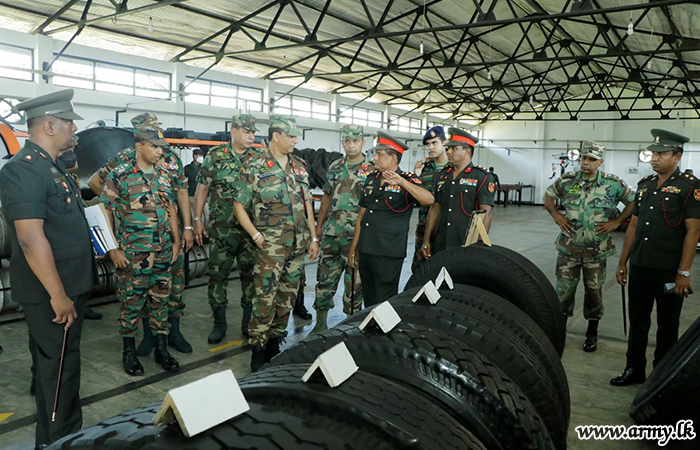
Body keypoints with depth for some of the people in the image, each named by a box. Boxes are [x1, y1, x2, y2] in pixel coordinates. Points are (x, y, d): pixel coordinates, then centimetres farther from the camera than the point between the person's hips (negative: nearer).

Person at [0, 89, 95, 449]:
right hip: (50, 293, -10)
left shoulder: (52, 166, 13)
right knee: (58, 367, 3)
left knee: (64, 362, 20)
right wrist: (57, 295, -23)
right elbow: (31, 238, -25)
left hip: (69, 286, 10)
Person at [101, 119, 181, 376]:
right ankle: (129, 352, 22)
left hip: (163, 252, 5)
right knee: (131, 302, 5)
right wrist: (113, 249, -10)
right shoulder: (120, 176, -8)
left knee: (161, 300, 11)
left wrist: (176, 240, 10)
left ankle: (161, 349, 24)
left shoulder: (164, 175, 8)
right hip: (132, 255, -5)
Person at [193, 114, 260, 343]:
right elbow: (202, 188, 3)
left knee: (251, 273, 7)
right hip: (221, 227, -1)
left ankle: (249, 322, 21)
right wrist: (197, 219, -1)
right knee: (218, 274, 3)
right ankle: (219, 324, 17)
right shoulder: (215, 156, 1)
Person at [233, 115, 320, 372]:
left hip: (299, 245, 6)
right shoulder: (255, 169, -6)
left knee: (287, 297, 13)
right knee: (265, 299, -4)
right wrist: (257, 237, -11)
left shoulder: (300, 166, 10)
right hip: (271, 247, -5)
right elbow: (239, 207, -4)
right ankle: (258, 352, 9)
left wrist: (314, 237, 10)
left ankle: (275, 344, 27)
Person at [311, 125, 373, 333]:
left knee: (354, 281, 4)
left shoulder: (372, 170, -4)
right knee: (325, 278, 8)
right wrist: (319, 225, 15)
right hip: (331, 233, 5)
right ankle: (321, 321, 20)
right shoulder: (334, 167, 11)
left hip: (356, 236, -4)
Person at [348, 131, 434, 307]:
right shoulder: (371, 178, 13)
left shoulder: (407, 180, -6)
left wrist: (401, 181, -36)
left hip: (389, 253, -6)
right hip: (365, 250, 6)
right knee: (369, 300, 15)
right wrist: (353, 248, 15)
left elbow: (429, 200, -26)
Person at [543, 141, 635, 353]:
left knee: (594, 291, 10)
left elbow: (633, 202, 6)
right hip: (568, 248, 1)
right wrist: (556, 215, 1)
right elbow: (548, 195, 14)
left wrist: (617, 221, -4)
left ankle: (592, 333, 26)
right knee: (564, 289, 5)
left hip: (597, 250, 0)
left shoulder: (613, 183, -3)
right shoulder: (567, 180, 1)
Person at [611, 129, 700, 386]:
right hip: (639, 268, 6)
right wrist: (623, 262, 13)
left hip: (669, 271, -6)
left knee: (667, 326, 9)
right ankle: (634, 370, 27)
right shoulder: (645, 185, 11)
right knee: (637, 322, 14)